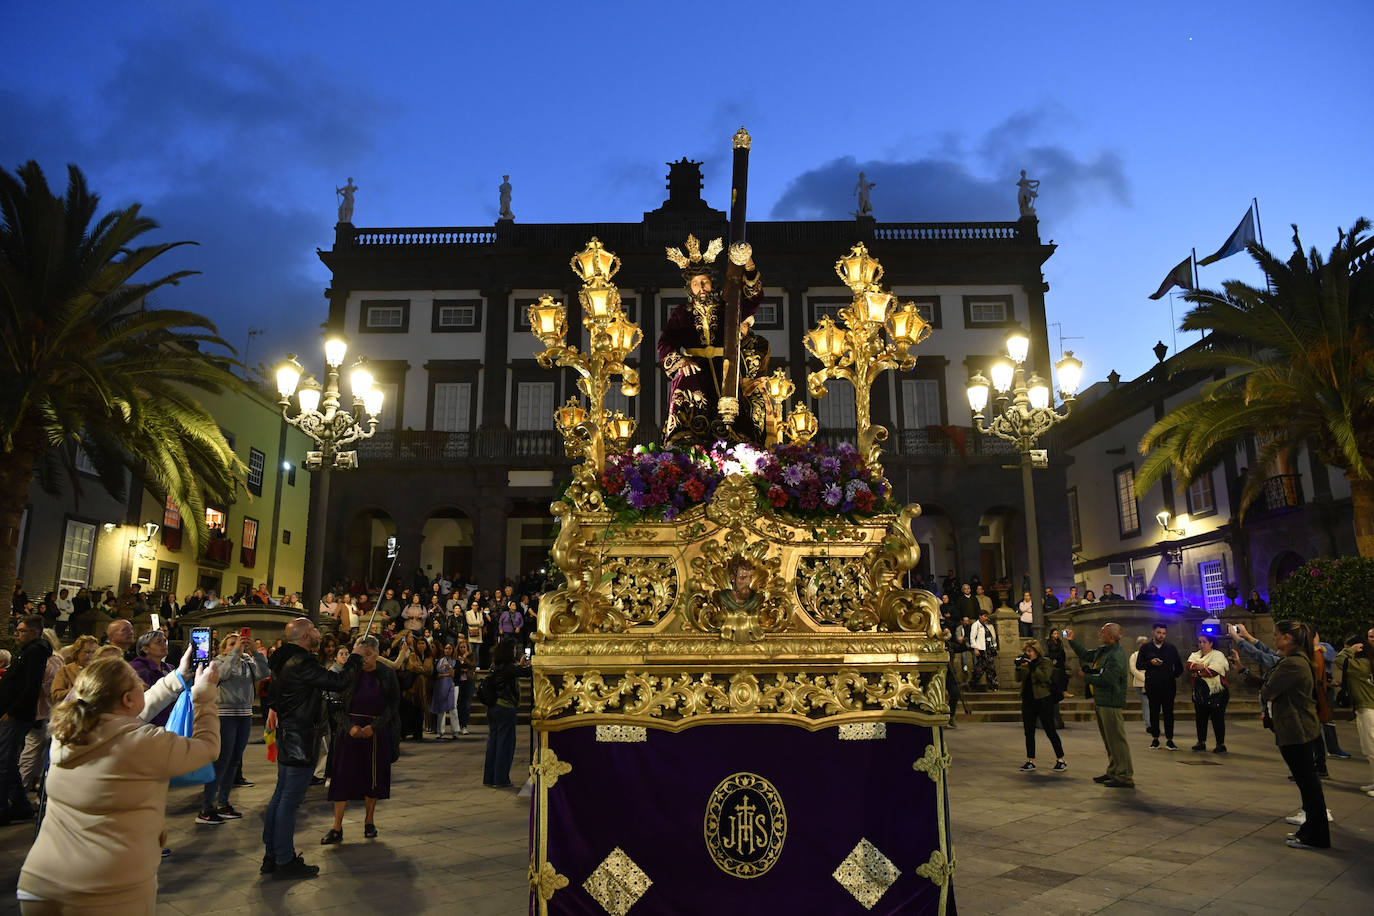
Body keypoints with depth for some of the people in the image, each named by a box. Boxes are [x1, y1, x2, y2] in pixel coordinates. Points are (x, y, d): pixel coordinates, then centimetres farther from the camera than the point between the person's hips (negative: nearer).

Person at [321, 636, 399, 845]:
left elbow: (394, 703, -2)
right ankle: (337, 829, 4)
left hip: (377, 732, 0)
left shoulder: (388, 675, -3)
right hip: (350, 731, 0)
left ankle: (369, 821, 23)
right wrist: (350, 726, -14)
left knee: (373, 777, 7)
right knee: (343, 776, -3)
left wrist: (374, 726, -13)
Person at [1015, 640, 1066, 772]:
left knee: (1050, 731, -1)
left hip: (1043, 701, -6)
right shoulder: (1025, 663, 11)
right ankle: (1030, 761, 14)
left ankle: (1061, 760, 9)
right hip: (1028, 701, 6)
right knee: (1029, 732, 7)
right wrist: (1019, 667, -8)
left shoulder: (1046, 662, -5)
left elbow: (1045, 677, -20)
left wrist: (1031, 666, -23)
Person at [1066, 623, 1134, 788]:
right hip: (1100, 702, 10)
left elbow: (1106, 680, -25)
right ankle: (1113, 772, 27)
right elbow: (1085, 655, 27)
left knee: (1116, 740, -5)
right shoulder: (1102, 650, 10)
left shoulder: (1117, 656, -19)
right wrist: (1072, 641, 19)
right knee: (1108, 740, 17)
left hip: (1110, 703, -10)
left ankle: (1125, 777, 0)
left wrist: (1086, 677, -11)